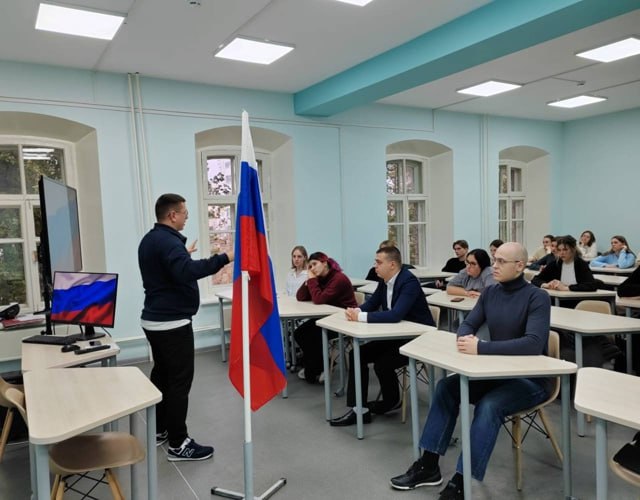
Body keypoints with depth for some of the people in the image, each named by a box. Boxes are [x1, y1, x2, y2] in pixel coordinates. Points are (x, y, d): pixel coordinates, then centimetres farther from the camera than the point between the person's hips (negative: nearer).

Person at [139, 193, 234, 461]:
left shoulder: (150, 239, 12)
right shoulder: (167, 241, -20)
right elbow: (186, 273, -37)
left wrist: (183, 255, 32)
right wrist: (224, 258, -38)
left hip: (155, 319, 11)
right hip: (172, 322, -11)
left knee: (161, 374, 18)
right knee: (179, 380, -4)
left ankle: (158, 429, 29)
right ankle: (178, 444, 3)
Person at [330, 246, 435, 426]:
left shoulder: (409, 281, -23)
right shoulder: (385, 281, 2)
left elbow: (396, 315, -35)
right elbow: (371, 303, 9)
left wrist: (361, 317, -32)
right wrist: (356, 311, -15)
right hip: (395, 335, 8)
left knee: (382, 364, -23)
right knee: (357, 355, -5)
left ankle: (391, 402, 9)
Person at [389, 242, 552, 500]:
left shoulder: (537, 298, -17)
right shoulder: (490, 293, 3)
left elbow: (533, 343, -30)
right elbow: (467, 324, 5)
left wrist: (480, 348, -35)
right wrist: (465, 337, -21)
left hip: (531, 379, -7)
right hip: (497, 372, 7)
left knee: (489, 406, -32)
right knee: (446, 387, -8)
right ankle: (429, 466, -1)